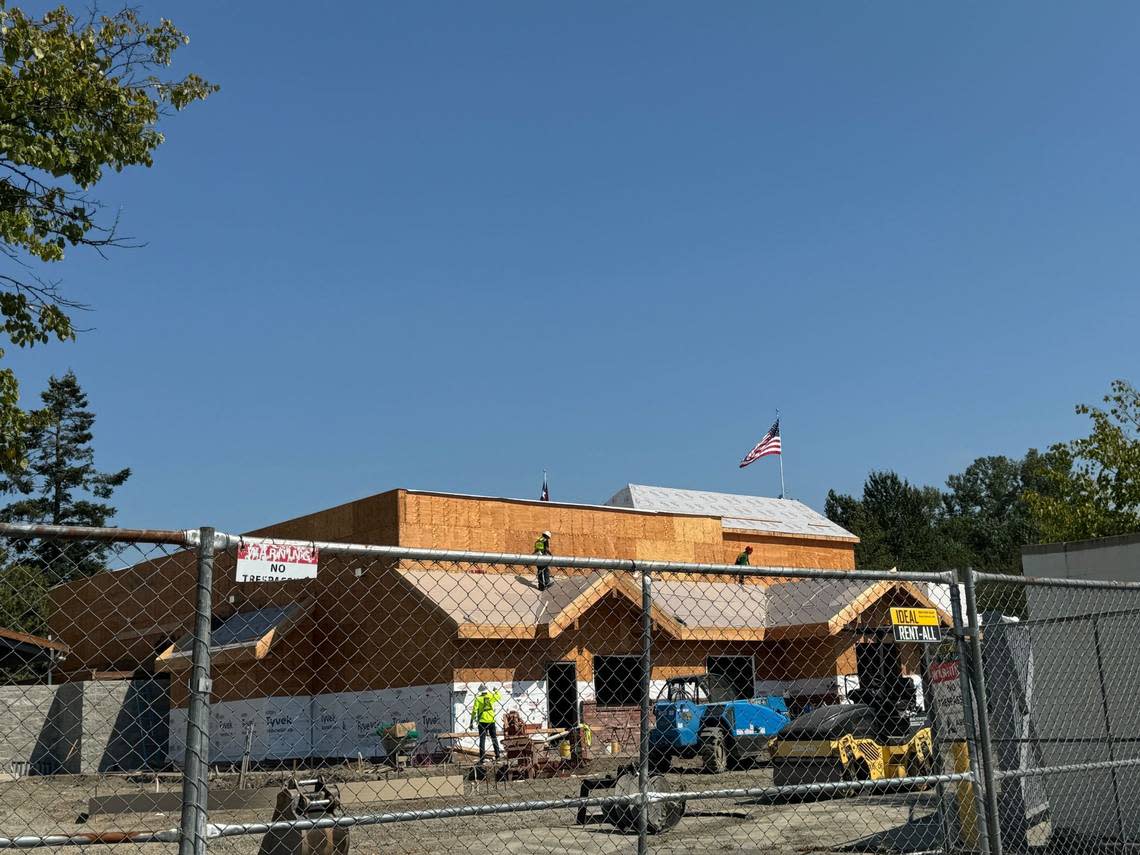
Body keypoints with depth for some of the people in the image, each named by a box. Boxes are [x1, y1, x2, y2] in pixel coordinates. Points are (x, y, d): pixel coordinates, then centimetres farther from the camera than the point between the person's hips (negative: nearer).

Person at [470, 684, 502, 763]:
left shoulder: (478, 698, -6)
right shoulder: (491, 696, 1)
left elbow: (474, 710, -9)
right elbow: (499, 697, 21)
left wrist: (472, 721, -3)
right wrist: (496, 691, 39)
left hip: (482, 721, -2)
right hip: (491, 721, 2)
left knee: (482, 739, 1)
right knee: (494, 738, 14)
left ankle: (482, 758, -4)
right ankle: (497, 756, 14)